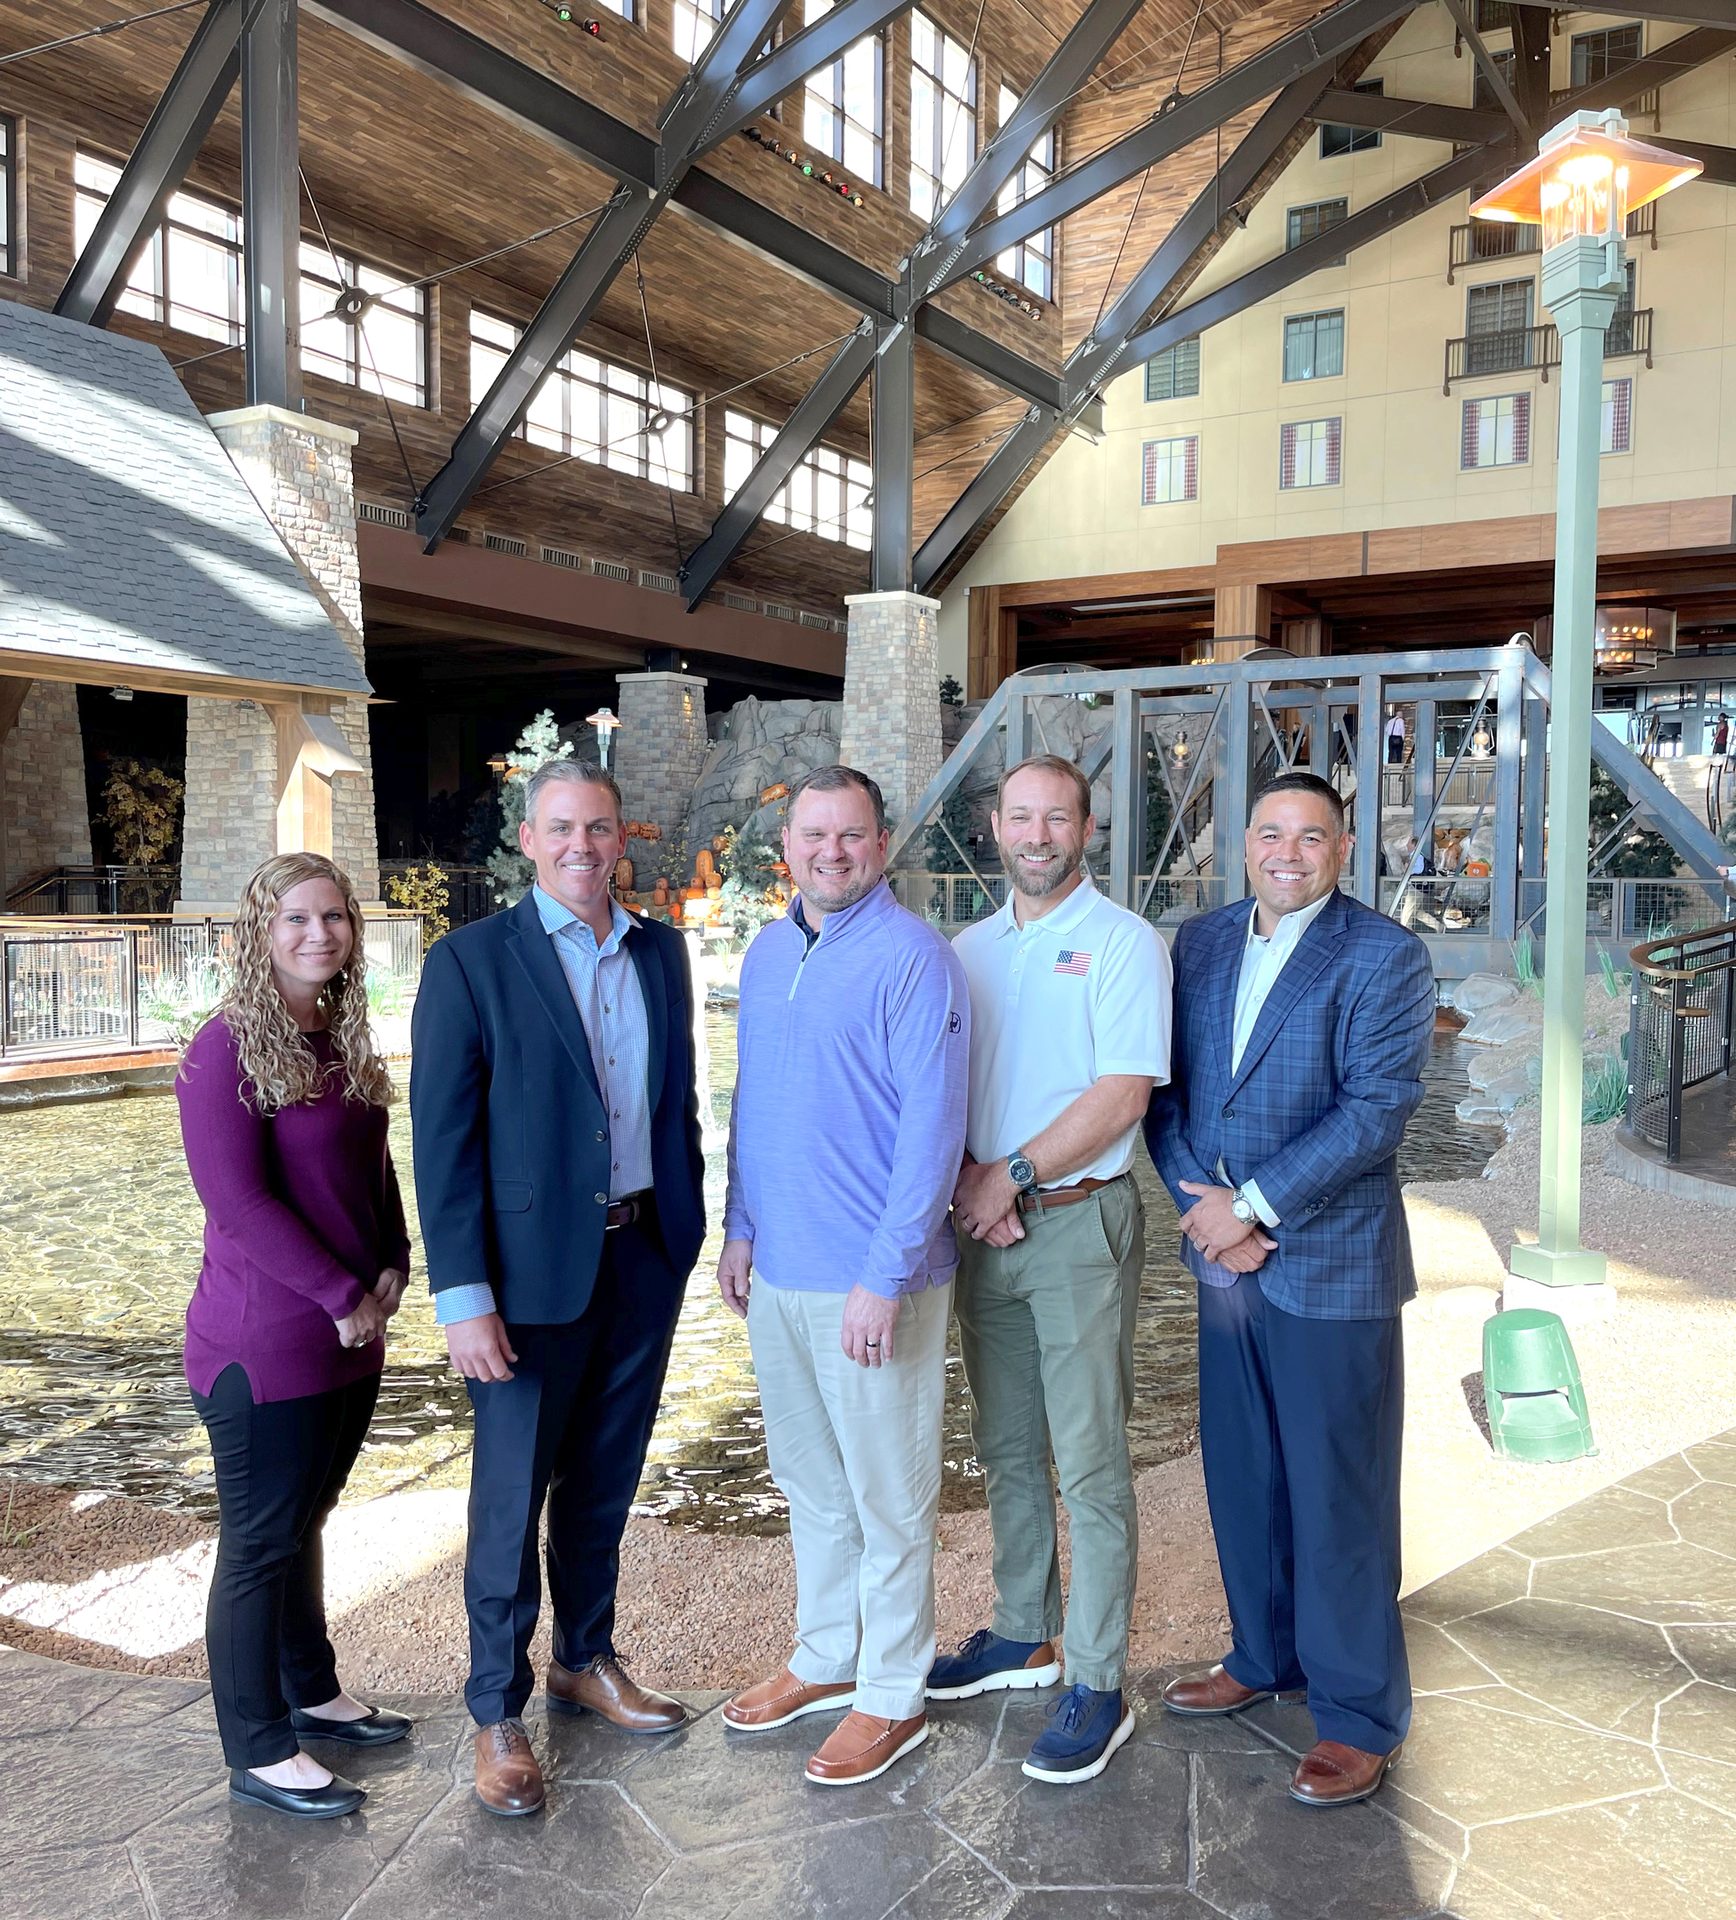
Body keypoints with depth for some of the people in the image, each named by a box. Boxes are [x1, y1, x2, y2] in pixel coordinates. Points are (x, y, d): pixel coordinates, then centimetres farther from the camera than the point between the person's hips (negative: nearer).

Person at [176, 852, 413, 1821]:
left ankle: (313, 1689, 37)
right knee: (262, 1543, 6)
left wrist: (392, 1269, 0)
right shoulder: (228, 1046, -14)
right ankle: (258, 1752, 20)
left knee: (303, 1522, 21)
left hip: (350, 1337, 7)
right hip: (266, 1345, -7)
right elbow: (236, 1198, -19)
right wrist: (342, 1297, -17)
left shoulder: (344, 1041, 8)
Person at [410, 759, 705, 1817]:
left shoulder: (660, 951, 6)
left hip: (644, 1255, 5)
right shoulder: (472, 960, -9)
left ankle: (589, 1659, 38)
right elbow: (443, 1136, -11)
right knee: (513, 1496, 7)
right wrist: (463, 1296, -14)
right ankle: (500, 1710, 25)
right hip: (532, 1266, -4)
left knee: (605, 1481, 18)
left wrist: (690, 1230, 9)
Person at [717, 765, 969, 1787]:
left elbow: (933, 1126, -18)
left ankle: (894, 1695, 24)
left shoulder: (913, 959, -15)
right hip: (779, 1272, 7)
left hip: (872, 1278, -7)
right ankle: (826, 1657, 38)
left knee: (889, 1496, 8)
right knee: (810, 1481, 21)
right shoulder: (766, 954, 9)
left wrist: (885, 1277, -20)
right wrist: (741, 1227, 13)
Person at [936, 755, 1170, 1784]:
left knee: (1091, 1463, 0)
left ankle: (1098, 1686, 11)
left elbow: (1123, 1094, -14)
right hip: (984, 1226, 6)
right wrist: (969, 1178, -6)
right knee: (1008, 1449, 16)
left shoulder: (1124, 942, -7)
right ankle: (1023, 1635, 31)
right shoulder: (970, 949, 11)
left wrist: (1011, 1176, -14)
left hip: (1079, 1225, -6)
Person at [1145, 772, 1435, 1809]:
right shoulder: (1200, 943, 7)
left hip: (1333, 1265, -5)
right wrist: (1203, 1203, -9)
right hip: (1226, 1257, 6)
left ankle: (1361, 1715, 22)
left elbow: (1379, 1105, -17)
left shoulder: (1384, 956, -9)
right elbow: (1165, 1088, 5)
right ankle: (1265, 1656, 38)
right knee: (1242, 1477, 17)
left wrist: (1252, 1206, -18)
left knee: (1340, 1494, 5)